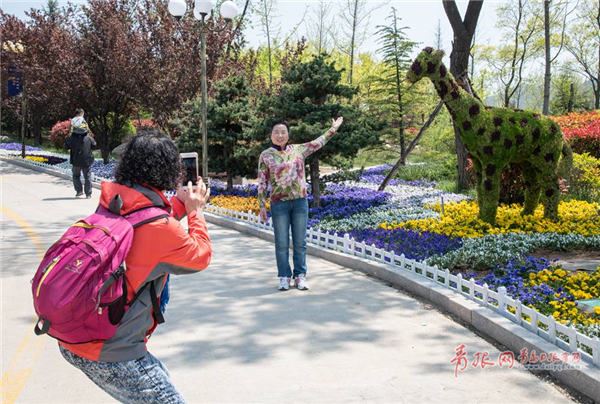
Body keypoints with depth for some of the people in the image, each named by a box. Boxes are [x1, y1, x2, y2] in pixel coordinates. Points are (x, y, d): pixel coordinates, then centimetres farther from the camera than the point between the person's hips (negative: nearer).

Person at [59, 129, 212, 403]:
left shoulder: (109, 203, -1)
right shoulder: (161, 227, -21)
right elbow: (201, 256, -2)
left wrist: (179, 203, 19)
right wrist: (195, 210, 9)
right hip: (109, 354, -8)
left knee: (158, 380, 27)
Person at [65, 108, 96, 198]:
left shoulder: (72, 138, -10)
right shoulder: (88, 137, -7)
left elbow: (66, 146, -3)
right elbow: (94, 145, 2)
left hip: (76, 161, 0)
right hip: (87, 160, 1)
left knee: (76, 175, 18)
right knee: (87, 176, 8)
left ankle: (79, 191, 10)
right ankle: (88, 193, 5)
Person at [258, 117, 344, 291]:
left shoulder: (297, 149, 8)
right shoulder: (266, 155, 1)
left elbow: (317, 143, 20)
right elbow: (262, 182, 1)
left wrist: (333, 129, 23)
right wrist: (262, 206, -3)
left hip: (300, 201, 2)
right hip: (279, 203, -2)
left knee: (300, 242, 5)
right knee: (282, 243, 3)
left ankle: (300, 276, 14)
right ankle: (284, 277, 13)